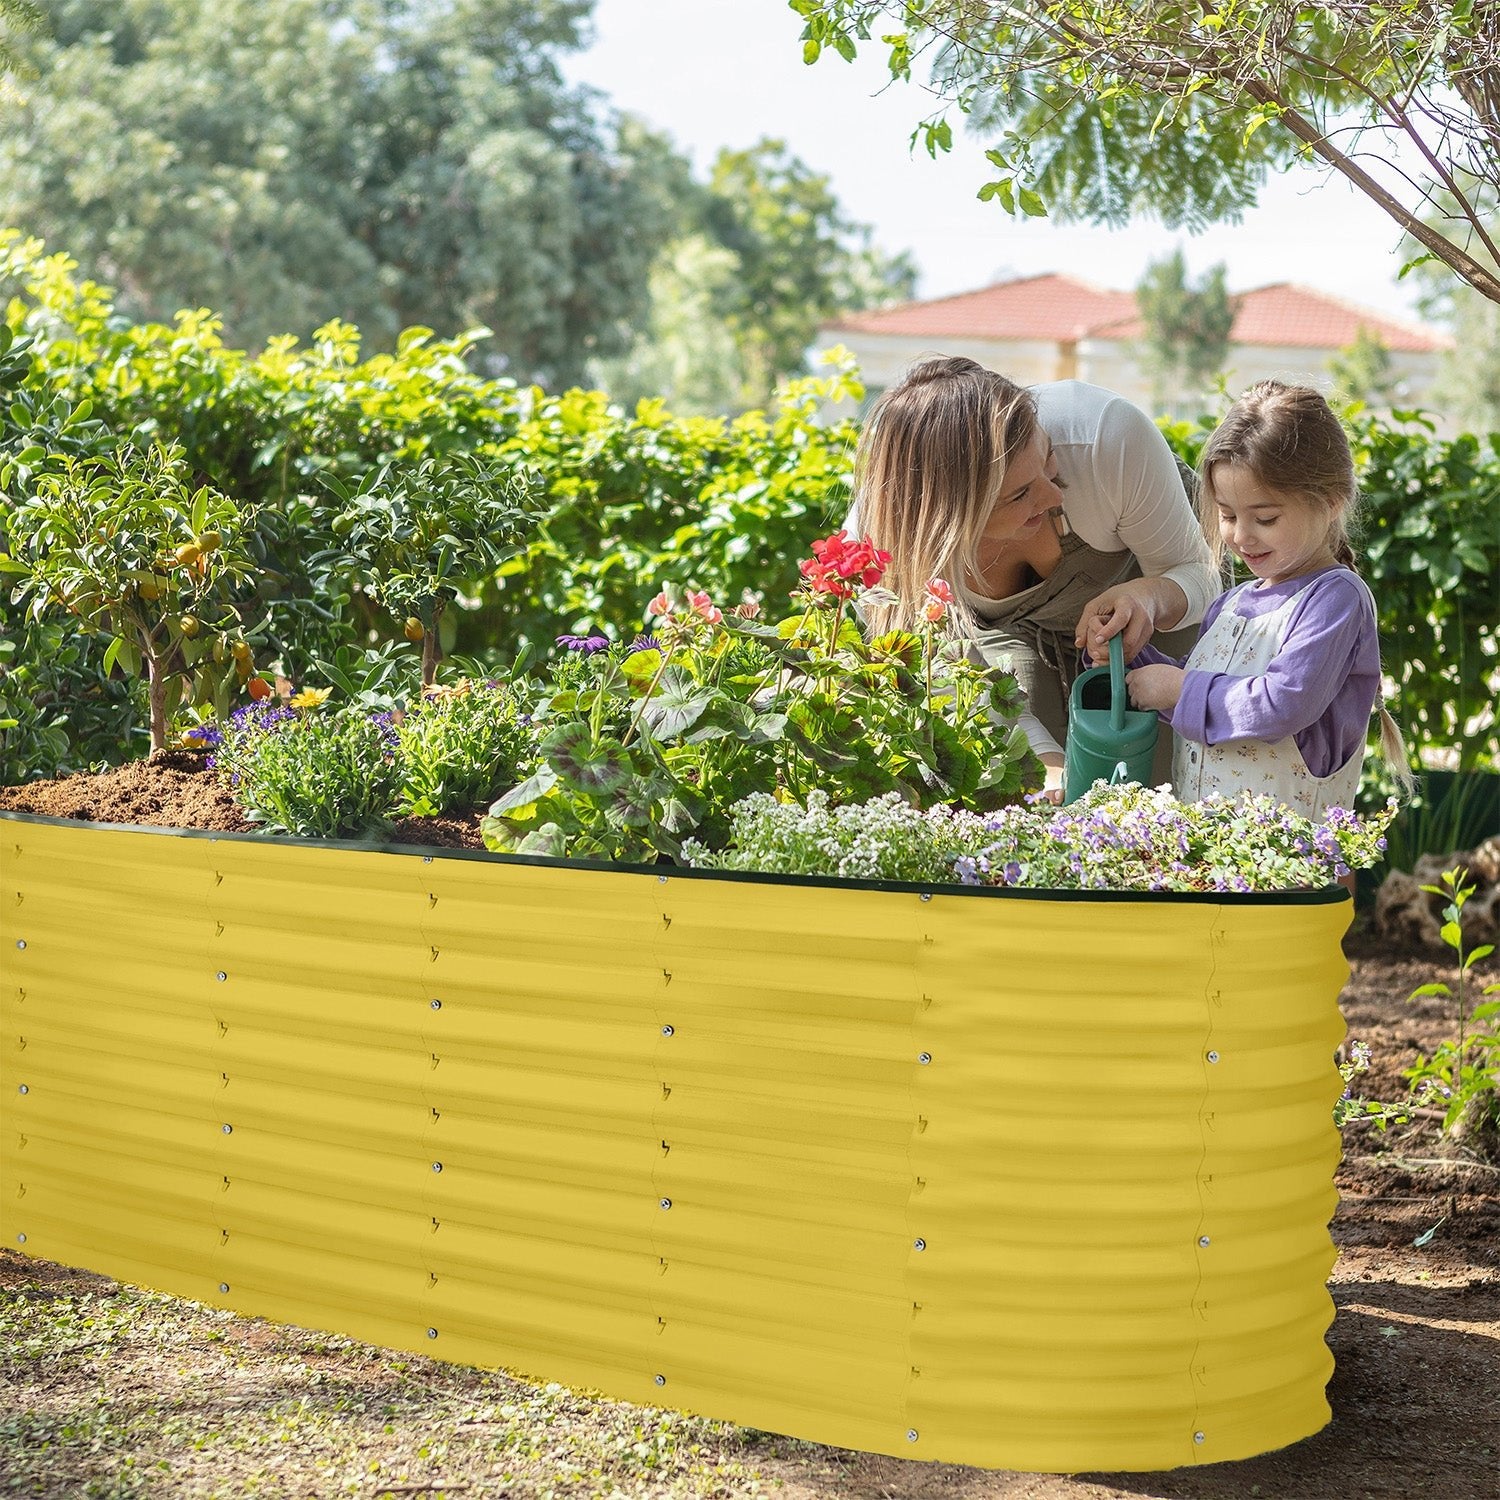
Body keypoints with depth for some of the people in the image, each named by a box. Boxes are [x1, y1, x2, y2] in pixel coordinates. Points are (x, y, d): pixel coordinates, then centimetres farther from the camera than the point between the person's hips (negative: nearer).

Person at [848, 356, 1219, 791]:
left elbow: (1197, 572, -23)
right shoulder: (879, 539, -37)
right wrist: (1049, 764, -41)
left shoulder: (1109, 434, -41)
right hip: (1009, 632, 0)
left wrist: (1152, 596, -47)